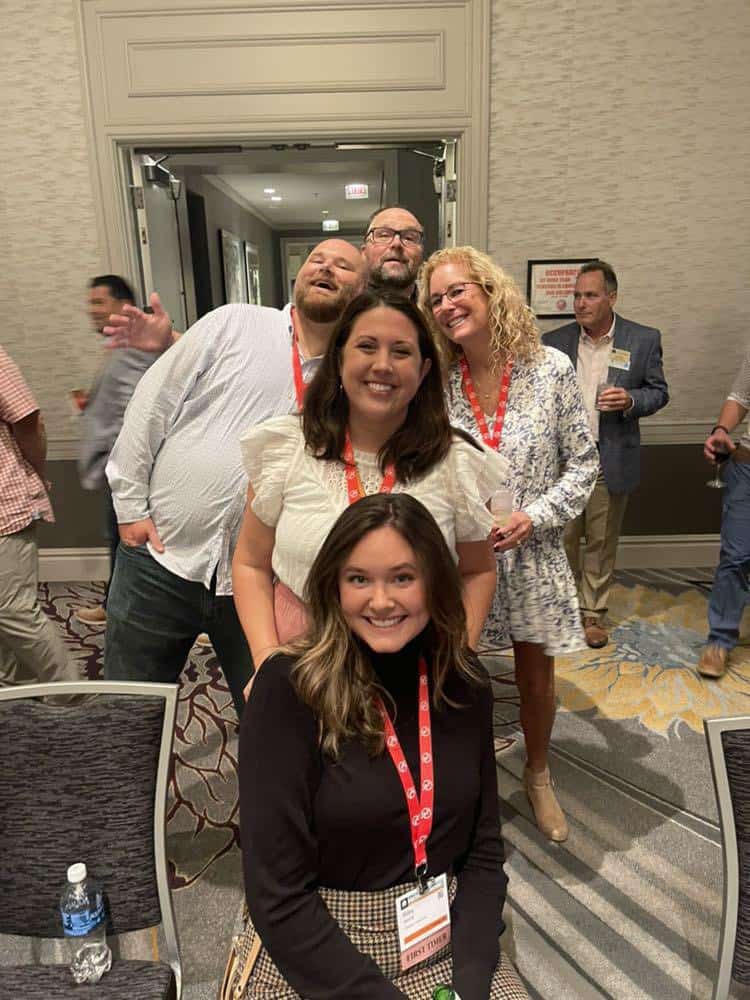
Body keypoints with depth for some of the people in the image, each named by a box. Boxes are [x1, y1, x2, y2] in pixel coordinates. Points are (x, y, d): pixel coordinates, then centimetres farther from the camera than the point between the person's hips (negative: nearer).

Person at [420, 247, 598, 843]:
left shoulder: (551, 369, -8)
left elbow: (583, 462, -2)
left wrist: (536, 515, -14)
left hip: (532, 553, 0)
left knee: (537, 677, 14)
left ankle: (538, 776, 42)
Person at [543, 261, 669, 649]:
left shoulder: (644, 339, 1)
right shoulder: (554, 341, 4)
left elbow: (658, 391, 7)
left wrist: (631, 400, -15)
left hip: (611, 460, 0)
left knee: (601, 541, 9)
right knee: (561, 538, 6)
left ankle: (593, 613, 24)